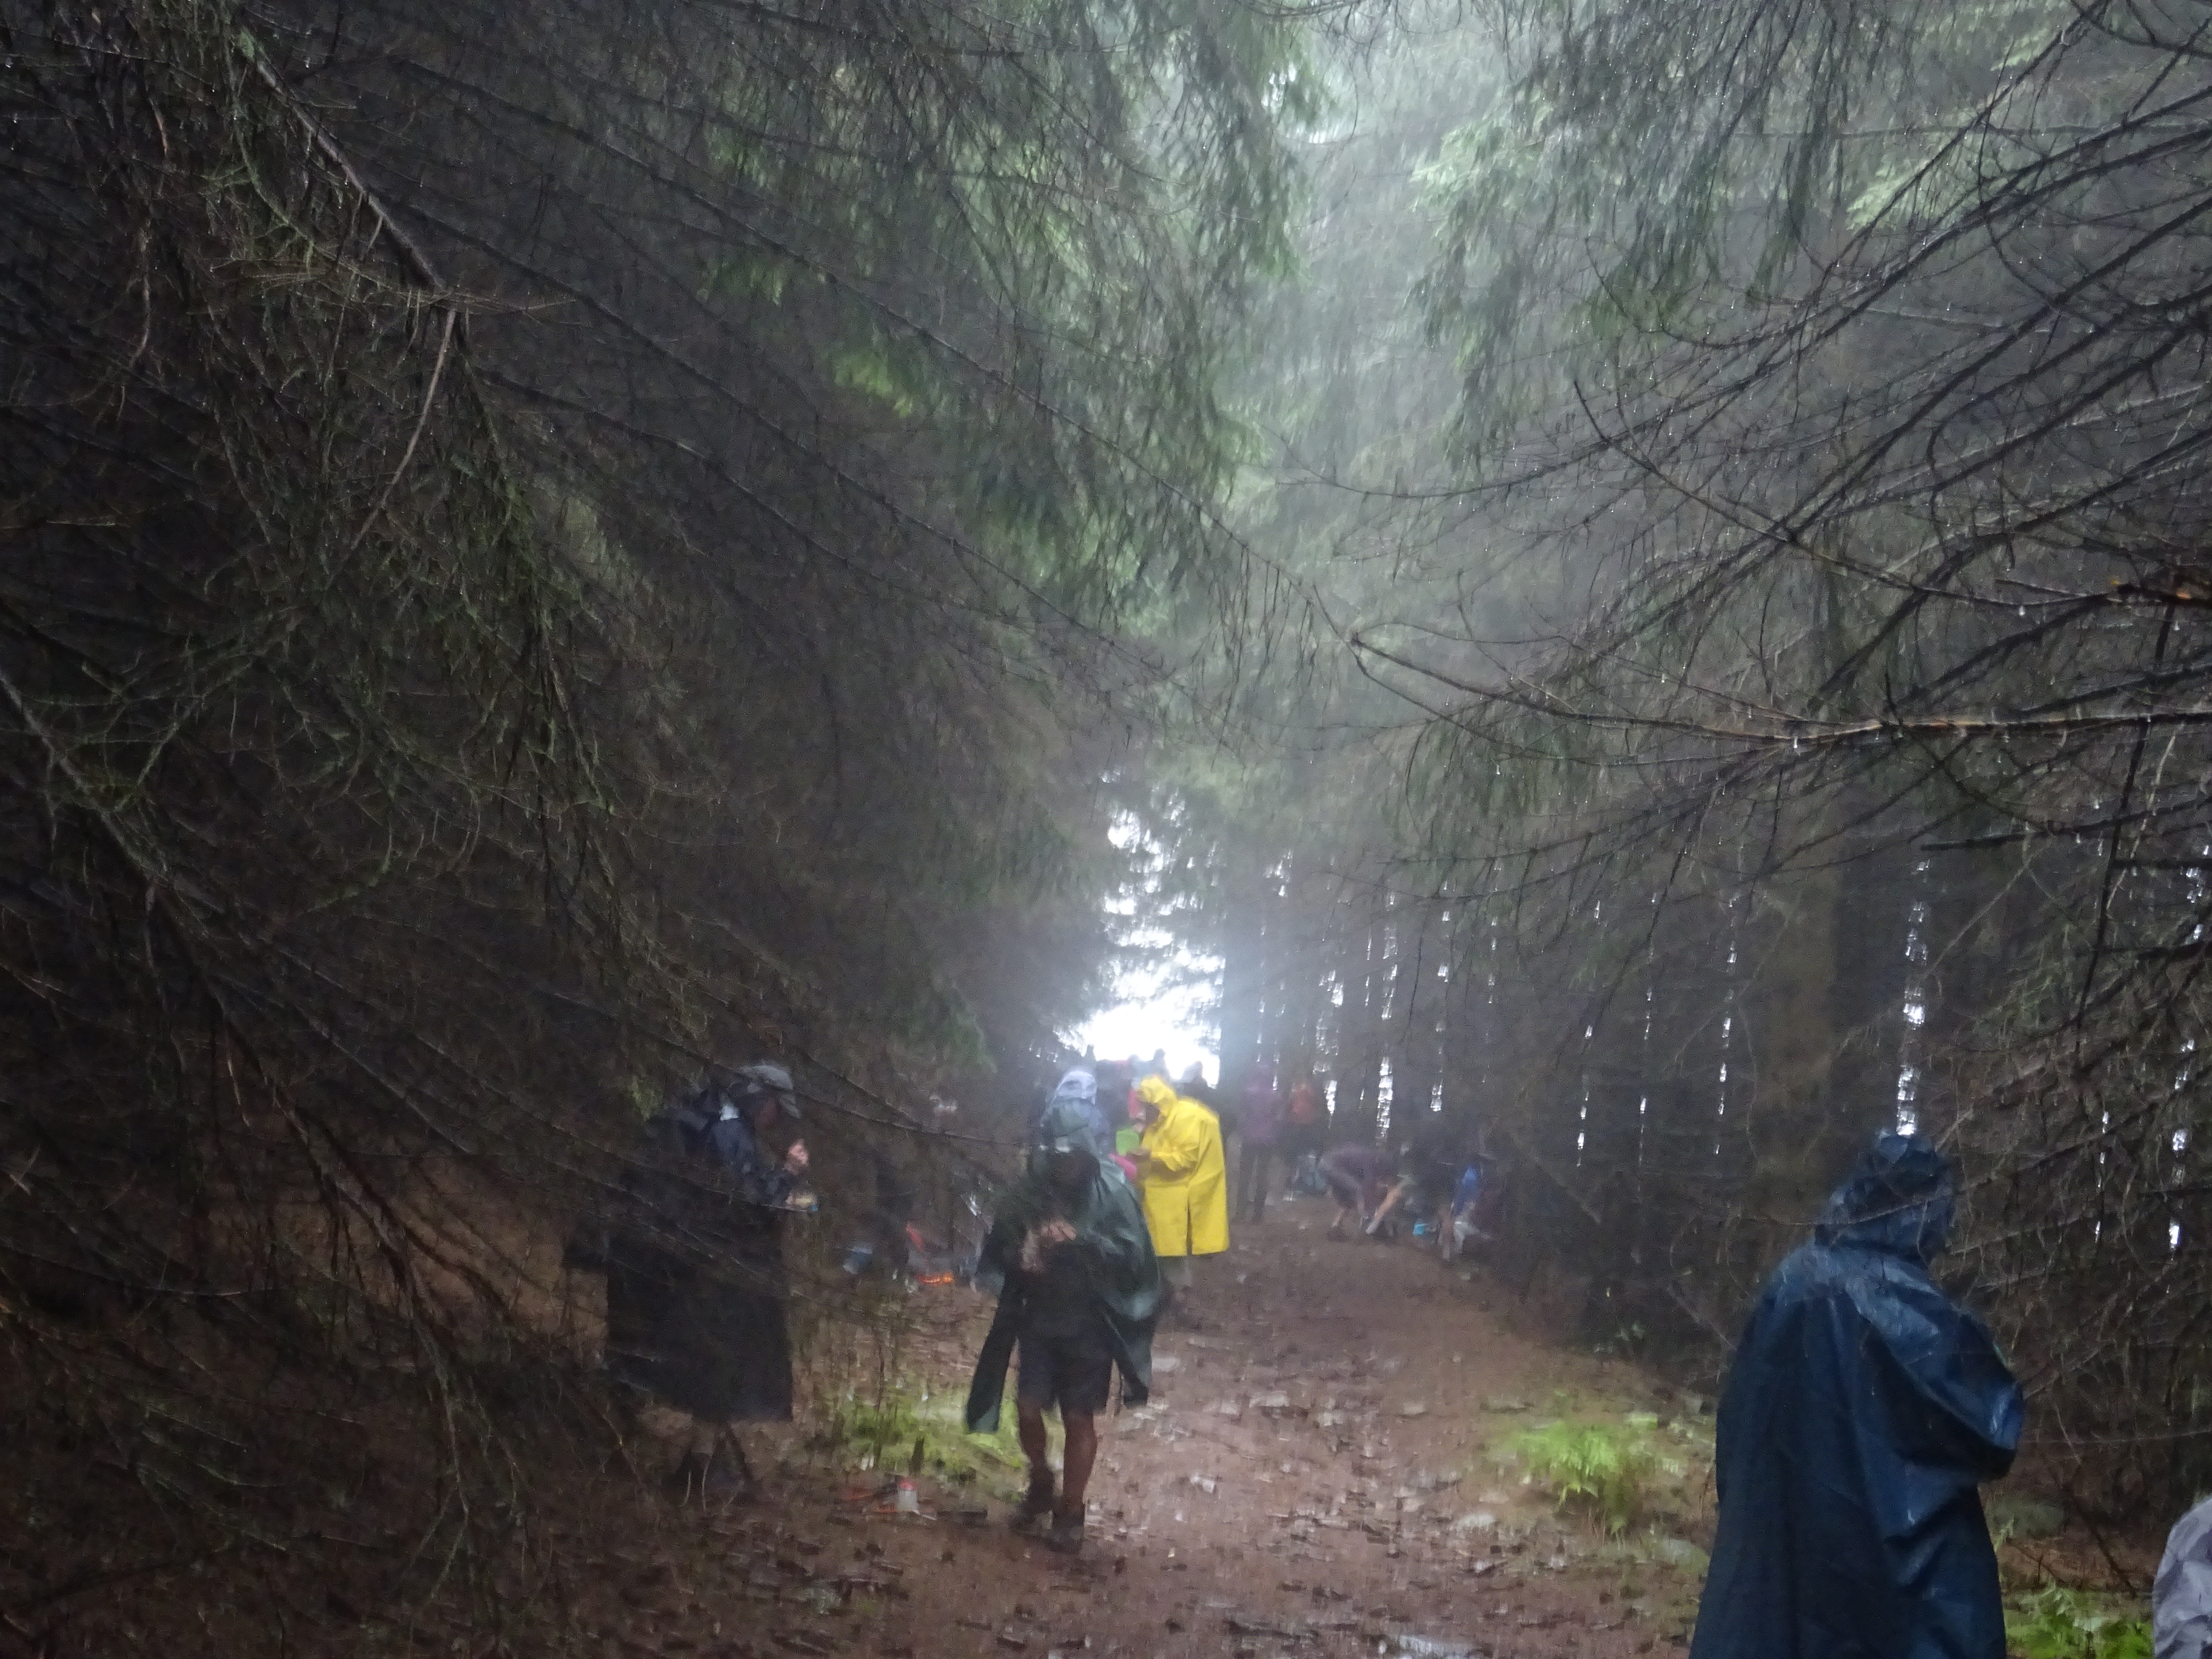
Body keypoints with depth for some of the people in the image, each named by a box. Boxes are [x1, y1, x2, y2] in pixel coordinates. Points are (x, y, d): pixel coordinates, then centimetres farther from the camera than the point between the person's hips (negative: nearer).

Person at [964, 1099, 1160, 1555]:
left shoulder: (1112, 1192, -12)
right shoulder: (1027, 1192, -3)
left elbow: (1133, 1255, -16)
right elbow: (998, 1251, 7)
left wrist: (1080, 1239, -28)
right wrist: (1020, 1258, -15)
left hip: (1089, 1324, -3)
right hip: (1038, 1321, 3)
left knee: (1079, 1418, 4)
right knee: (1028, 1409, 1)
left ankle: (1070, 1511, 19)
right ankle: (1040, 1482, 29)